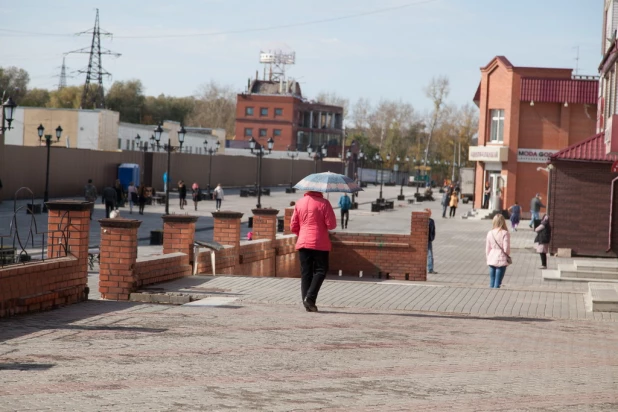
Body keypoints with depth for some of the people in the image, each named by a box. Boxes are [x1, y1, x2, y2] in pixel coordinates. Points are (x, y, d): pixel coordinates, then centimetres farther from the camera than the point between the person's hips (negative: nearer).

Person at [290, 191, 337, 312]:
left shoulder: (299, 203, 6)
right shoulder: (323, 203, -8)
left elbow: (293, 226, 8)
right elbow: (331, 224, -11)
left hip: (303, 243, 4)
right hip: (320, 243, -4)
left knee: (305, 273, 7)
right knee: (320, 270, 6)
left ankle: (307, 303, 4)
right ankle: (310, 297, -9)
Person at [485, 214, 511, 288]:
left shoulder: (490, 233, 1)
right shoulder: (505, 233, -12)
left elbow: (487, 248, 6)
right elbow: (506, 248, -12)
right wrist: (508, 257, 7)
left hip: (491, 260, 4)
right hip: (501, 260, -4)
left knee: (492, 282, 12)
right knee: (497, 282, -2)